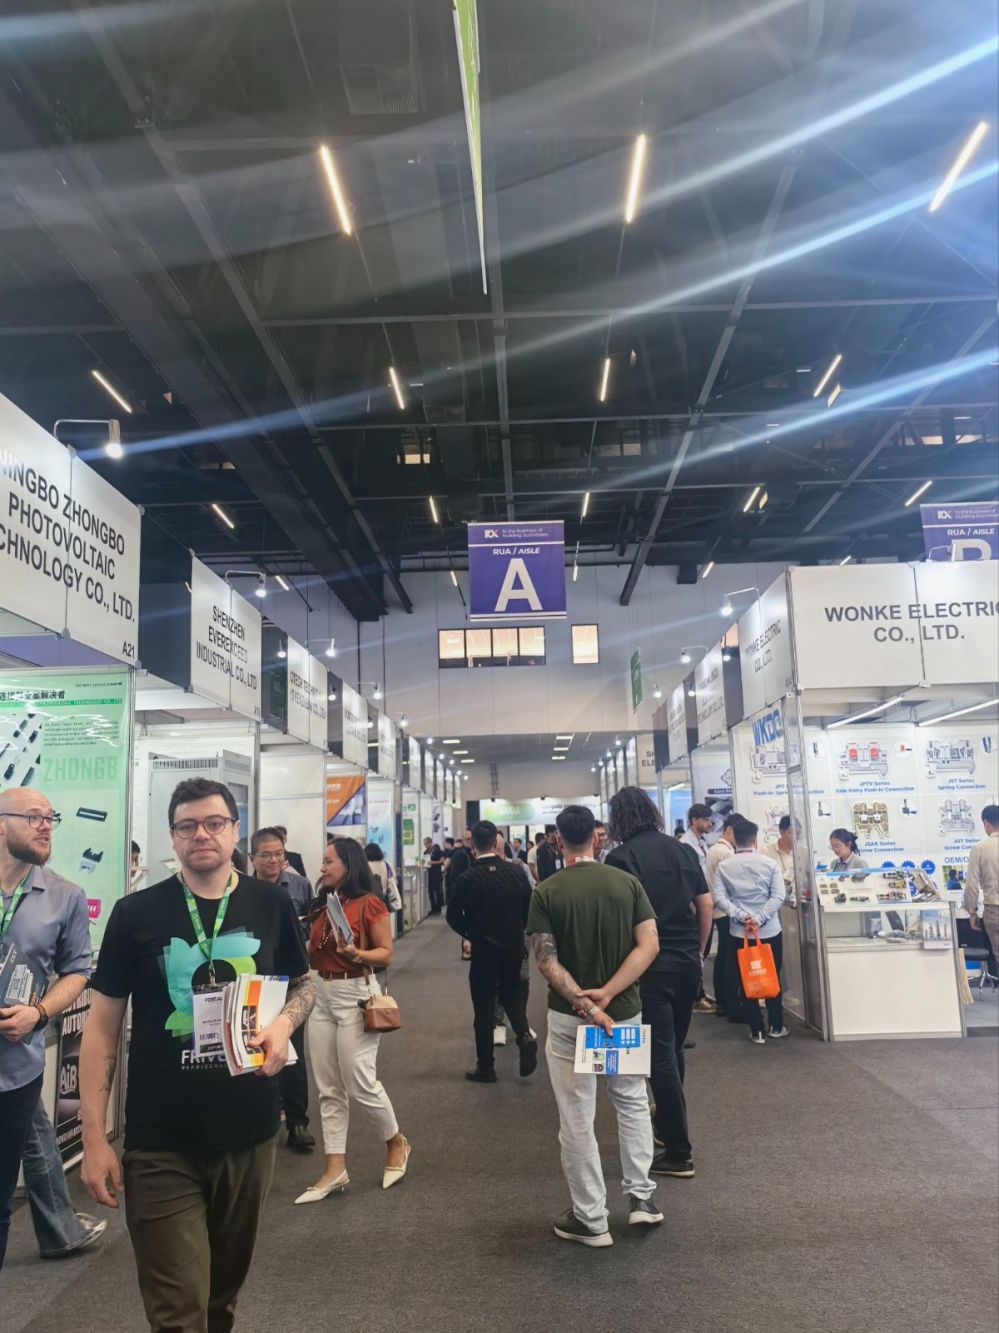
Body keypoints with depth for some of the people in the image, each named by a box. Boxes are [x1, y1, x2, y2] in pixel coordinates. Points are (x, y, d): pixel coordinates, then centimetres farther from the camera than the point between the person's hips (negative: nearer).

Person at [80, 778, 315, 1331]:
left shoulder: (270, 904, -3)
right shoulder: (135, 913, -8)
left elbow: (303, 983, 11)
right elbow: (102, 1024, -3)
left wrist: (284, 1021, -12)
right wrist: (94, 1136, -7)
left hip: (249, 1133, 3)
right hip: (161, 1145, -2)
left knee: (225, 1286, 22)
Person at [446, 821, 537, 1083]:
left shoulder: (467, 878, -15)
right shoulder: (516, 872, -6)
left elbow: (453, 916, -9)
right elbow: (530, 907, 0)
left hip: (484, 949, -3)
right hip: (514, 947, 3)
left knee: (484, 1006, 8)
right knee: (511, 993, 24)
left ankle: (485, 1067, 15)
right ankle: (524, 1035, 0)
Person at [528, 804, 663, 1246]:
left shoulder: (546, 891, -8)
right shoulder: (627, 882, -3)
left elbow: (547, 960, -16)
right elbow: (649, 945, -11)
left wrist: (584, 1005, -19)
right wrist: (606, 994, -15)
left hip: (568, 1017, -2)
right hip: (625, 1010, 2)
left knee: (576, 1120, 9)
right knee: (633, 1101, 24)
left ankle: (590, 1219, 18)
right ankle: (641, 1197, 25)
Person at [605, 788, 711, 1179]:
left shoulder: (620, 857, -12)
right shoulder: (680, 849, 5)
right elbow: (705, 904, 7)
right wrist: (697, 952, 17)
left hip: (651, 966, -6)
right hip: (687, 962, 6)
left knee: (660, 1056, 1)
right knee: (674, 1049, 21)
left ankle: (678, 1153, 6)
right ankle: (667, 1123, 37)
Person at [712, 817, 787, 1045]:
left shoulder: (724, 867, -2)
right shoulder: (769, 863, -4)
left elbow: (719, 897, -12)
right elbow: (778, 896, -12)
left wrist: (740, 916, -14)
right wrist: (760, 918, -15)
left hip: (739, 932, 0)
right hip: (770, 931, 0)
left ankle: (757, 1031, 10)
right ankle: (776, 1026, 24)